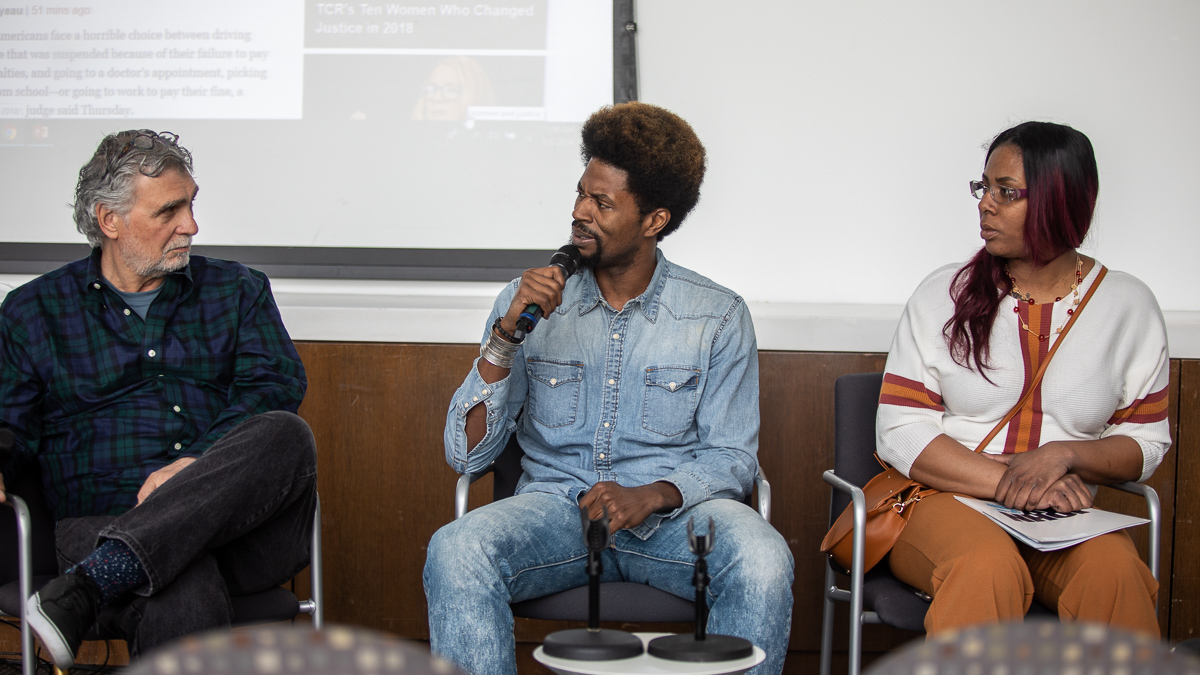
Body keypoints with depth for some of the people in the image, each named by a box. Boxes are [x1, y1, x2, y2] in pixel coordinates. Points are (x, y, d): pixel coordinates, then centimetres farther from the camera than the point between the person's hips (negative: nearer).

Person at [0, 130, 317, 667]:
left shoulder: (237, 290, 20)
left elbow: (275, 384, 4)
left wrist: (200, 462, -14)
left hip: (240, 521, 4)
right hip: (105, 524, -3)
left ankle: (87, 588, -39)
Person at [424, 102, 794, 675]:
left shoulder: (718, 317, 4)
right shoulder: (530, 300, 5)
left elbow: (731, 457, 3)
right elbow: (466, 455, 2)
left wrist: (651, 496, -18)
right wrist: (506, 335, -11)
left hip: (673, 509, 0)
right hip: (554, 505, 1)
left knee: (763, 563, -33)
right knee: (455, 551, -31)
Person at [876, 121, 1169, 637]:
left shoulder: (1129, 306, 6)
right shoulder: (944, 294, 3)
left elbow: (1145, 442, 9)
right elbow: (899, 431, -3)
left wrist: (1064, 455, -12)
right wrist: (1007, 482, -15)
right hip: (946, 502, -1)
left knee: (1114, 570, -32)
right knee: (986, 567, -36)